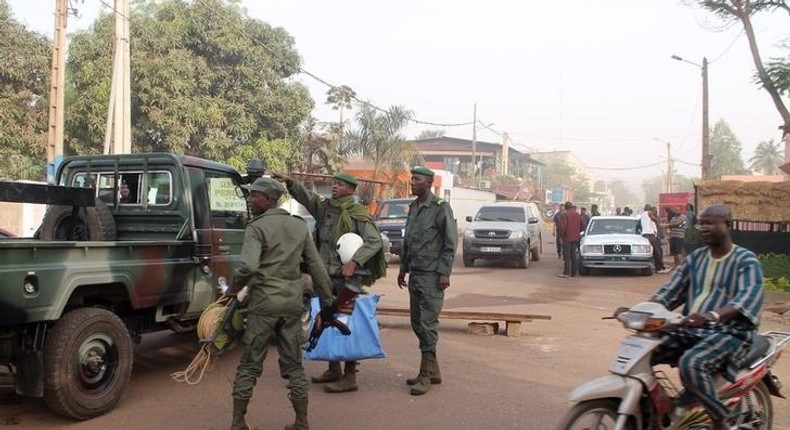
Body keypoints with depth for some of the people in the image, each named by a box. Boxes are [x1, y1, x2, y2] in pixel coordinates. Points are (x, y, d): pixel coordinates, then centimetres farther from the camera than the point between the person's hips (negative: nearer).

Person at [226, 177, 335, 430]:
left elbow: (248, 266, -23)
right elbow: (317, 267, 8)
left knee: (250, 364, 7)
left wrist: (233, 289, -6)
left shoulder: (257, 227, -8)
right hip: (293, 303, 5)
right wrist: (327, 302, 13)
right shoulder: (300, 226, 8)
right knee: (293, 364, 13)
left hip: (263, 302, -4)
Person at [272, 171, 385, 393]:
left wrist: (354, 262, -28)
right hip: (326, 275, 7)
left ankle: (350, 377, 1)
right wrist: (289, 182, -22)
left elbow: (374, 241, -17)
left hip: (346, 278, -7)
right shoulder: (323, 207, 10)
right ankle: (334, 369, 29)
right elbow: (305, 196, -3)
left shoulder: (358, 215, -9)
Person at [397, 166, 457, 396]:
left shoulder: (441, 208, -9)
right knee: (417, 323, 11)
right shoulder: (413, 207, 14)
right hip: (415, 274, 8)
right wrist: (403, 269, 18)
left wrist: (444, 273, -15)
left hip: (432, 275, -8)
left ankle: (426, 375, 2)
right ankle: (433, 370, 22)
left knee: (428, 324, -6)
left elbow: (451, 242, -11)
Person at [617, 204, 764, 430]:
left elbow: (751, 295, -24)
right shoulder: (695, 257, 14)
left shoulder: (746, 260, -4)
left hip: (729, 332, -6)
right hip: (689, 329, 6)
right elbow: (670, 291, 7)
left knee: (691, 364, -35)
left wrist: (712, 316, -44)